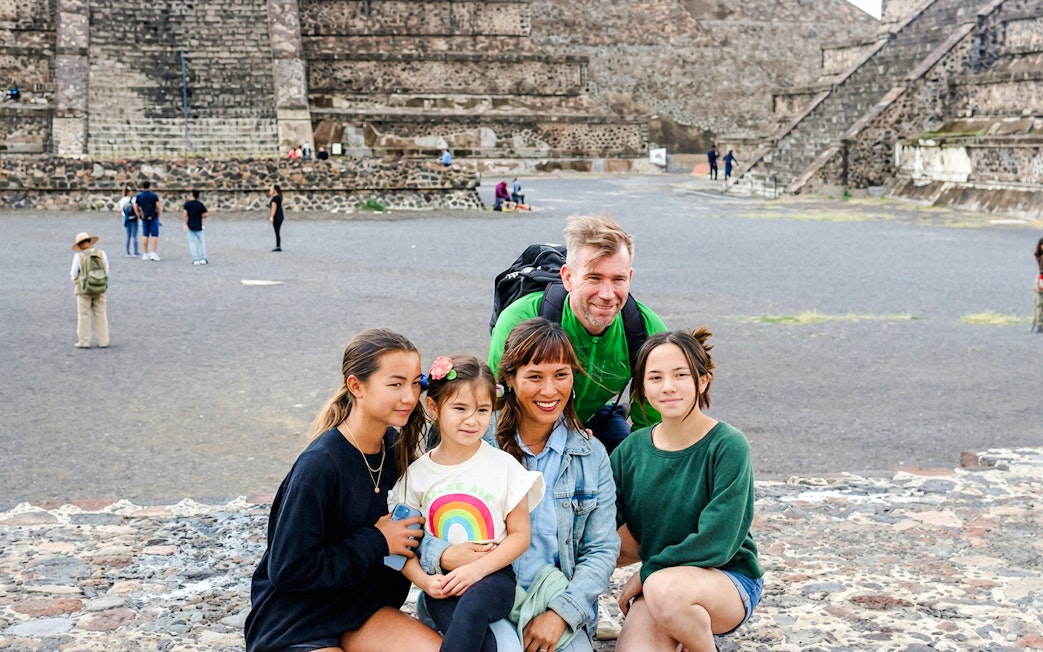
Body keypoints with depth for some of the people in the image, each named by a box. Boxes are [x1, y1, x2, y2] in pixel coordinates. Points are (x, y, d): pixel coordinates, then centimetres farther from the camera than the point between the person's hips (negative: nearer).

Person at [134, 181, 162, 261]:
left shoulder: (138, 196, 4)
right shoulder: (154, 195, -6)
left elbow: (135, 207, 2)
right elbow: (158, 207, -10)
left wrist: (139, 216, 10)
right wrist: (158, 215, 2)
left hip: (144, 218, 4)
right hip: (153, 218, -4)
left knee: (145, 236, 9)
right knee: (155, 235, -2)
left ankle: (146, 254, 10)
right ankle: (153, 253, -9)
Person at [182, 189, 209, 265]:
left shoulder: (187, 203, -3)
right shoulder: (200, 204, -3)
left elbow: (185, 214, -10)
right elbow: (206, 214, -6)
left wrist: (185, 224, -8)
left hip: (190, 226, 0)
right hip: (198, 226, 0)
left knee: (192, 242, 6)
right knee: (201, 242, 10)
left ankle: (195, 260, 0)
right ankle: (203, 259, 5)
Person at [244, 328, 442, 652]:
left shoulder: (392, 447, -1)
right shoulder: (319, 464, -22)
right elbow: (287, 570, -21)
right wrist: (376, 542, -17)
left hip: (357, 608, 6)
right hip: (293, 625, -6)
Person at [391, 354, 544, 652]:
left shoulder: (504, 466, 0)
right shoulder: (416, 474, 4)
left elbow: (520, 535, 1)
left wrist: (477, 568, -13)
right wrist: (425, 581, -13)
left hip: (492, 576, -1)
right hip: (443, 586, 1)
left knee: (472, 605, -36)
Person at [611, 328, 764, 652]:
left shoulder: (728, 446, -13)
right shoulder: (631, 450, 1)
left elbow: (715, 543, -17)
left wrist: (648, 571, -12)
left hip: (729, 580, -4)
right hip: (654, 581, 4)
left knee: (665, 588, -36)